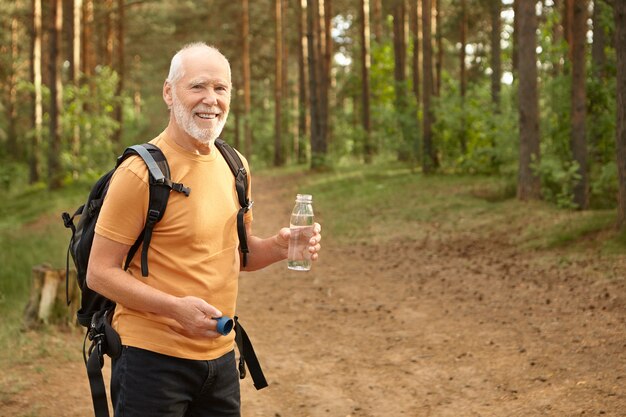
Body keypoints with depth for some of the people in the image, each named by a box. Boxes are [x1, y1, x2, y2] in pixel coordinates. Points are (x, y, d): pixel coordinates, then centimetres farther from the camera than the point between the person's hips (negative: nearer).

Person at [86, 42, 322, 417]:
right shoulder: (141, 172, -14)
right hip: (153, 358, -6)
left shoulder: (234, 165, 7)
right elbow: (100, 273, -13)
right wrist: (175, 307, -25)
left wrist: (277, 247, -1)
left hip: (220, 355, 7)